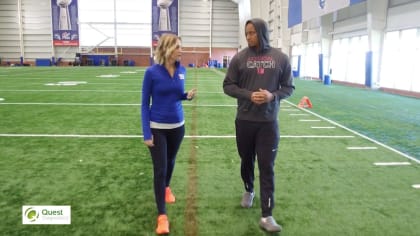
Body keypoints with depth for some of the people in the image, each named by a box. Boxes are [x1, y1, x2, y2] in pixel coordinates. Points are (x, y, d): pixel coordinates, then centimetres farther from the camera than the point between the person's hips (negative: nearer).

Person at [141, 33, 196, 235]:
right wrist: (146, 133, -12)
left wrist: (188, 96, -10)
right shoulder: (152, 72, -14)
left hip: (177, 126, 4)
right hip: (157, 128, -4)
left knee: (170, 162, 22)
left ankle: (167, 188, 51)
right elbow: (144, 104, -8)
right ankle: (162, 215, 8)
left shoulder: (181, 71, -2)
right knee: (160, 169, -3)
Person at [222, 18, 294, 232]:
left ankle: (267, 216, 4)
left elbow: (288, 87, 5)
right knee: (247, 161, 17)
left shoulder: (281, 58, 0)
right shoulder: (239, 58, -1)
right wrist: (249, 95, -15)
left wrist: (273, 95, -15)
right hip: (244, 121, 1)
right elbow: (228, 86, 1)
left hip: (268, 122, -1)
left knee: (267, 167, -2)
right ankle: (249, 190, 45)